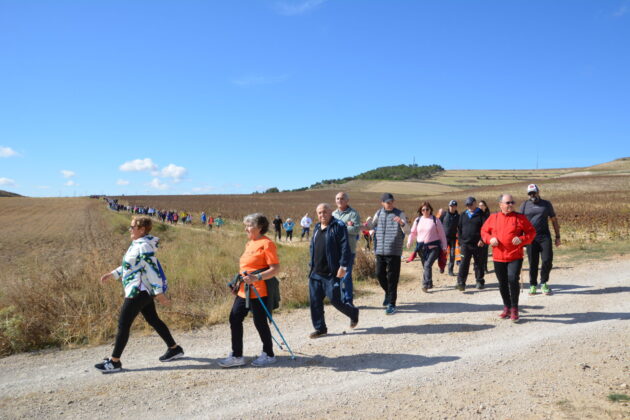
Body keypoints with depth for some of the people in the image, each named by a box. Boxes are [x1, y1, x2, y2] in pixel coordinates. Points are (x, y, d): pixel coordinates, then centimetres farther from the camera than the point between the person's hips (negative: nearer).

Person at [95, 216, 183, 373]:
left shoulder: (143, 247, -19)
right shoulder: (136, 245, 12)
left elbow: (153, 270, -22)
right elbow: (130, 265, 23)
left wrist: (159, 293, -23)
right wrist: (112, 274, 21)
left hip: (139, 291, -10)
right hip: (143, 291, 10)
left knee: (123, 324, -2)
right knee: (153, 320, 16)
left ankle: (114, 362, 9)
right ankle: (174, 349, 25)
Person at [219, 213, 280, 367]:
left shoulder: (266, 244, -14)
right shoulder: (249, 243, 14)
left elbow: (275, 268, -19)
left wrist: (257, 278, -28)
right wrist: (239, 280, 17)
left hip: (258, 292, -9)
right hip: (244, 290, 9)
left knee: (260, 322, 2)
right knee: (234, 319, 8)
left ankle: (268, 355, 22)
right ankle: (236, 356, 19)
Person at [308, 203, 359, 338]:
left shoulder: (338, 226, -9)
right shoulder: (317, 228, 15)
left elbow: (345, 248, -15)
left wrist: (343, 266, -20)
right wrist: (312, 266, 19)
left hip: (332, 274, -7)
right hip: (316, 273, 7)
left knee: (334, 299, -3)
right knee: (315, 301, 6)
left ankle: (353, 313, 25)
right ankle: (320, 328, 19)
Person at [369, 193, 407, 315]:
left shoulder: (399, 214, -2)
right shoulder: (379, 213, 9)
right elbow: (372, 227, 24)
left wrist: (401, 222, -36)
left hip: (394, 251, -4)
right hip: (380, 251, 4)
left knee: (392, 278, -3)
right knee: (379, 274, 10)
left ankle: (391, 304, 4)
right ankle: (388, 293, 37)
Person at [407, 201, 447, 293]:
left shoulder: (435, 220, -1)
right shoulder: (417, 220, 9)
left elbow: (442, 234, 2)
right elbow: (413, 232, 15)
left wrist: (444, 246, 0)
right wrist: (409, 241, -2)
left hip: (433, 247, -4)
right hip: (421, 248, 4)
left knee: (428, 265, -19)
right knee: (425, 266, 13)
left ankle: (426, 285, -19)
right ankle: (429, 284, 30)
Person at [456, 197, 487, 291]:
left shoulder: (481, 214, 1)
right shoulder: (463, 215, 12)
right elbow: (459, 229, 15)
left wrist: (482, 240, -16)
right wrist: (460, 242, 9)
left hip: (478, 244, -2)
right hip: (465, 243, 2)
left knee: (479, 264, 9)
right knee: (464, 263, -6)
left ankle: (480, 281, 21)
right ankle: (461, 282, -9)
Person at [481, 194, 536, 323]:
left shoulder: (520, 218, 1)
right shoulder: (493, 217, 6)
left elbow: (531, 232, 5)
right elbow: (484, 231, 13)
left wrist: (522, 239, -14)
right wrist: (490, 239, -7)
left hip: (515, 257, -3)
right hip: (498, 257, 3)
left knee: (513, 279, -18)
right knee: (502, 284, 11)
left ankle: (514, 309, 1)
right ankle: (507, 307, 30)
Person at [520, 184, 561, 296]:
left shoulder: (546, 204, 11)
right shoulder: (524, 205, 9)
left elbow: (554, 220, 15)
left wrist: (557, 237, 11)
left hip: (545, 237, 0)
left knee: (547, 260, -9)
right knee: (533, 263, 3)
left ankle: (543, 283, 10)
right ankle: (533, 285, 17)